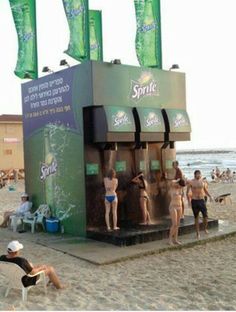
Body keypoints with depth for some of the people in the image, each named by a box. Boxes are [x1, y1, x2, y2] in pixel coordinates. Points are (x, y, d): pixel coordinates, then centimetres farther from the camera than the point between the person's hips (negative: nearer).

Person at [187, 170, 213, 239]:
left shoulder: (202, 181, 6)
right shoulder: (191, 182, -6)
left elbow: (205, 190, 19)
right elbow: (187, 192, -4)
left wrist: (210, 196, 5)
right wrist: (189, 201, -14)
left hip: (202, 200, 3)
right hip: (194, 201, -3)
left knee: (205, 215, -7)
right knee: (196, 217, 4)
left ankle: (205, 228, 19)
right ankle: (198, 233, 13)